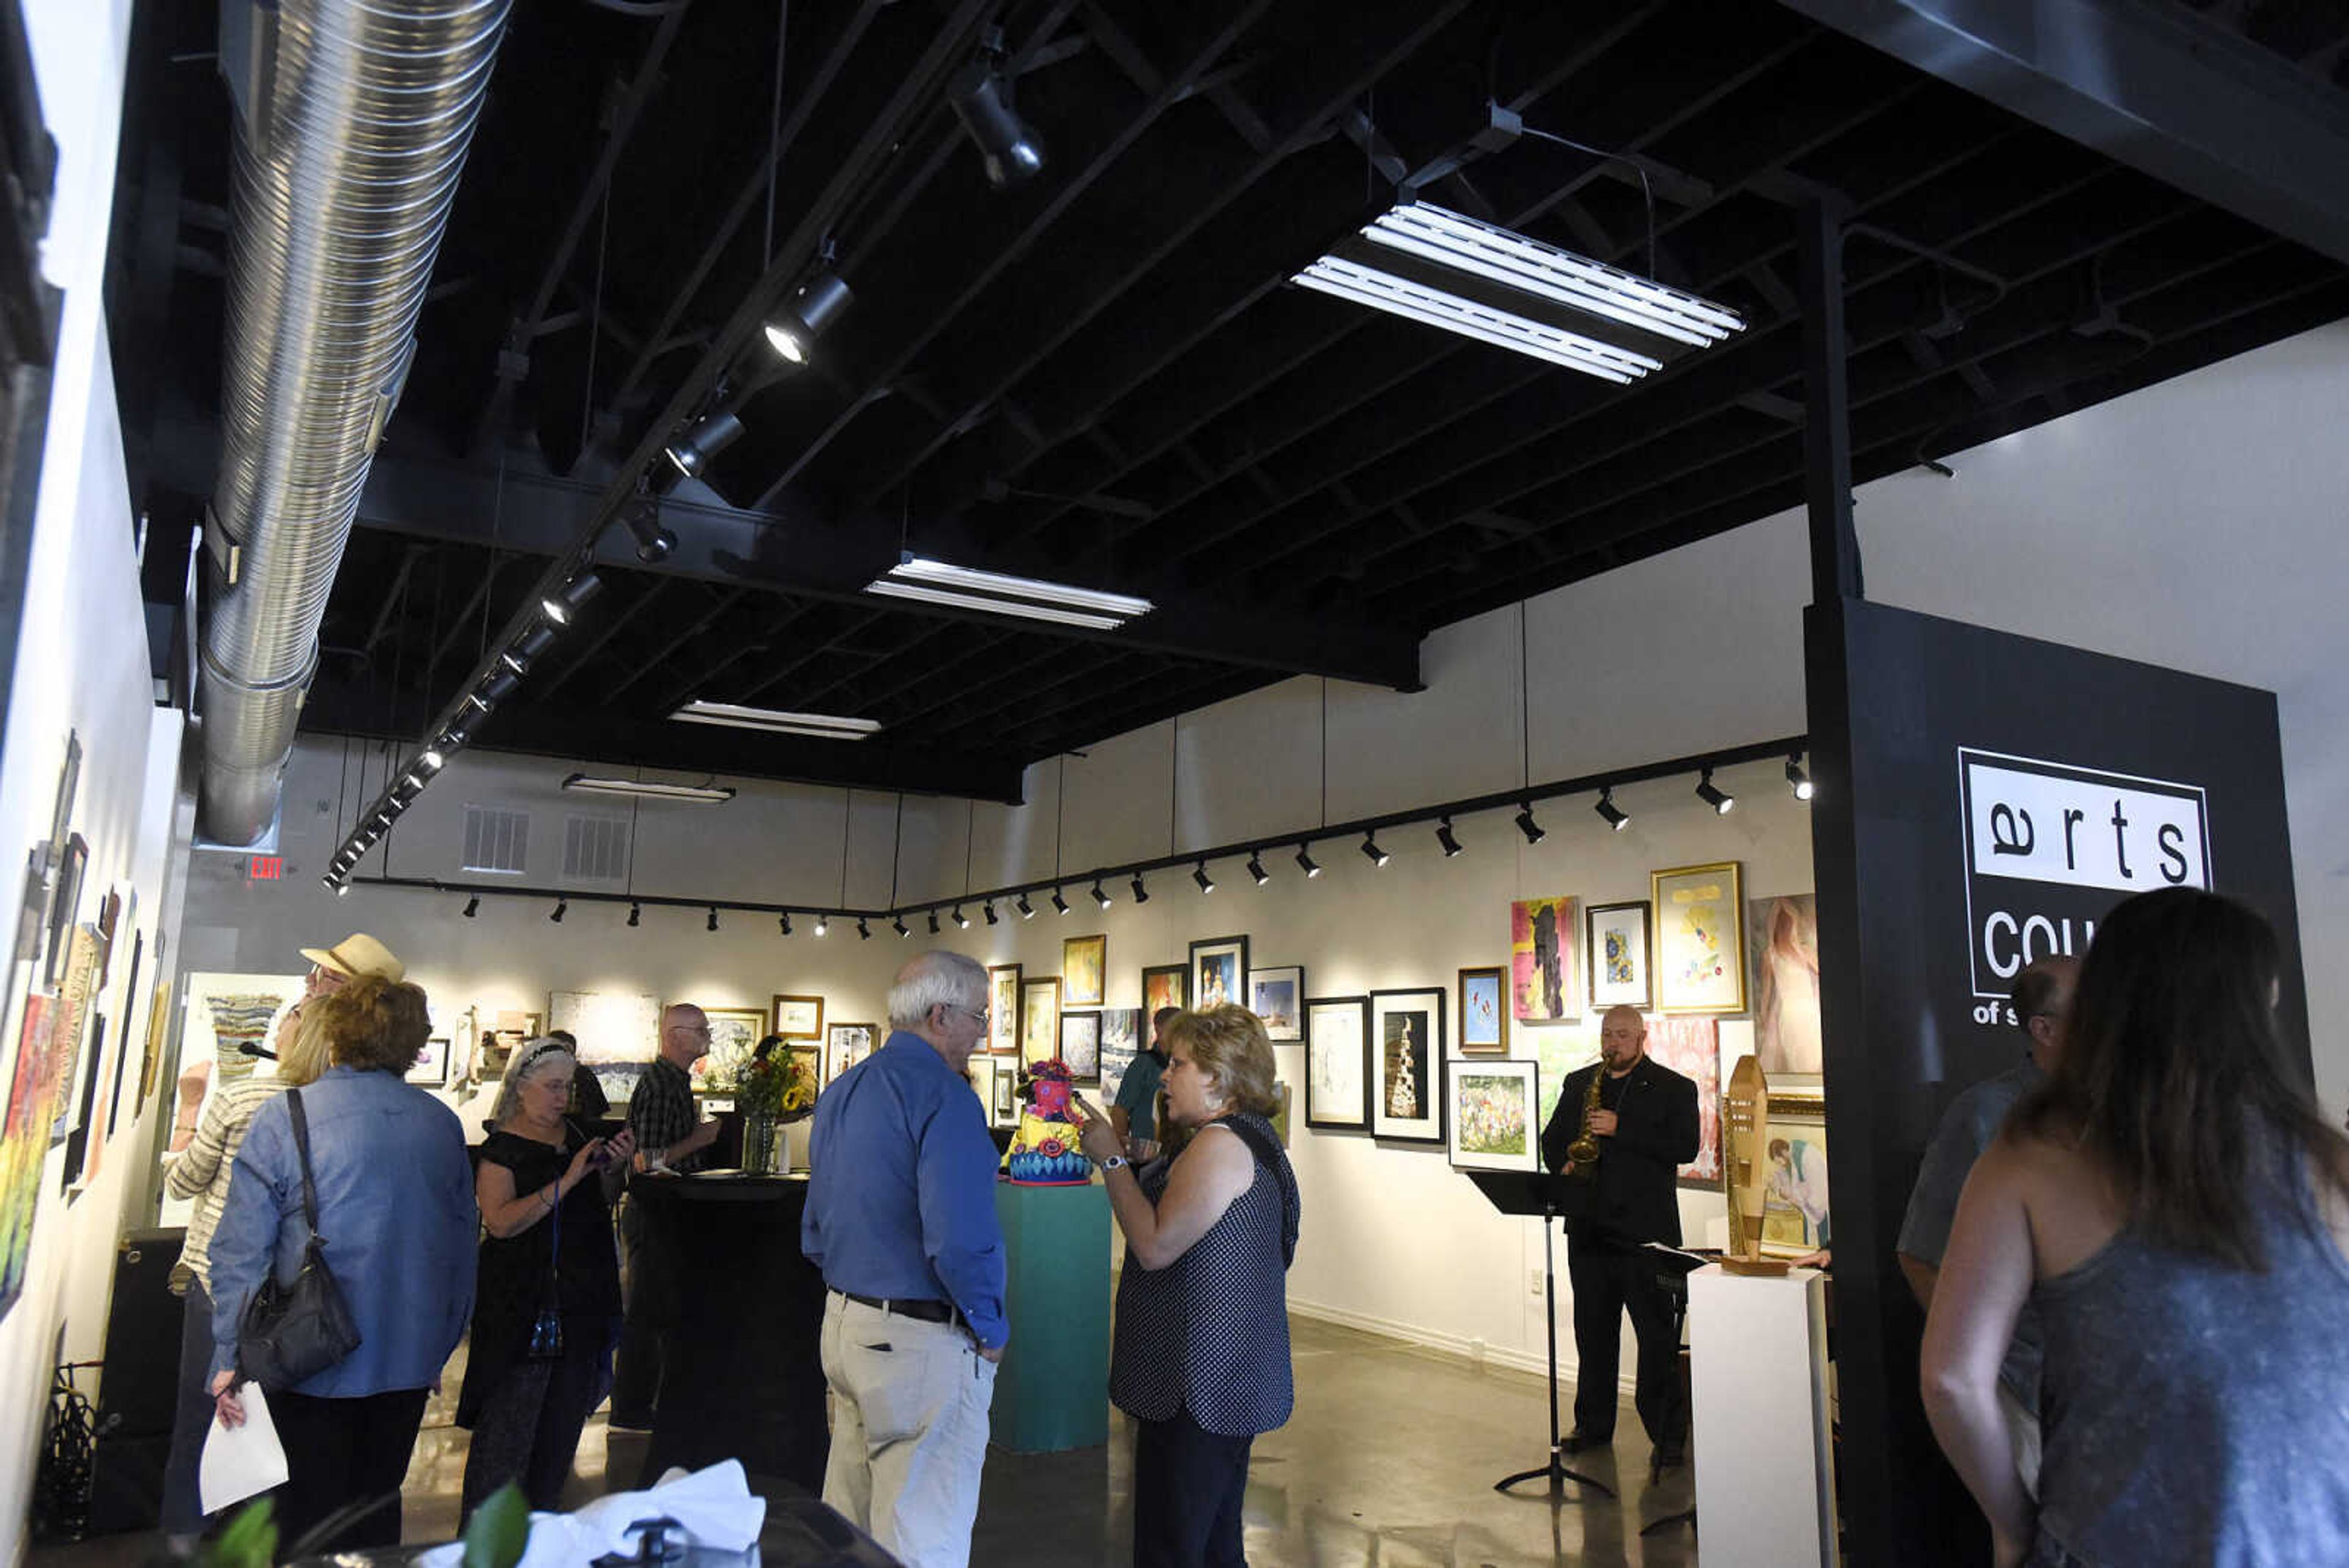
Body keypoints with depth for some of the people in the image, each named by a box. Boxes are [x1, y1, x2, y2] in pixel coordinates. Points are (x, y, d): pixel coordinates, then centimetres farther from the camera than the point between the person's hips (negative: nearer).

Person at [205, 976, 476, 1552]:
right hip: (410, 1361, 3)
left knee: (311, 1518, 10)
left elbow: (241, 1250, -12)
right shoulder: (443, 1123, 0)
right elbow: (462, 1246, 7)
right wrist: (441, 1343, 18)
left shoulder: (283, 1119, -11)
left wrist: (230, 1358, -5)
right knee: (378, 1505, 18)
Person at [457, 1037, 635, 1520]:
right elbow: (501, 1221, -21)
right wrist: (567, 1181, -24)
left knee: (562, 1421, 12)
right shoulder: (501, 1148, -9)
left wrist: (614, 1167, 0)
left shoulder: (574, 1138, 10)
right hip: (520, 1309, -6)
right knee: (507, 1423, -4)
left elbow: (600, 1205, 20)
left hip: (579, 1303, 7)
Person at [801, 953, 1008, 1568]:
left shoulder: (841, 1091, 11)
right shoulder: (943, 1096, -18)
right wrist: (991, 1331, -12)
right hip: (921, 1341, -9)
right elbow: (960, 1239, -26)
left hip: (842, 1326, 9)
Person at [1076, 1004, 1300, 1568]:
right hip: (1227, 1379, 11)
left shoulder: (1219, 1144, -17)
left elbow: (1155, 1246, -22)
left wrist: (1110, 1159, -15)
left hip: (1200, 1388, -11)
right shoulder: (1252, 1136, 15)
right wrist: (1144, 1166, 10)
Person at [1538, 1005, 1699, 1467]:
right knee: (1593, 1331, 12)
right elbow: (1552, 1138, 18)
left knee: (1657, 1334, -2)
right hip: (1588, 1227, 5)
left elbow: (1685, 1148, -12)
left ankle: (1668, 1434, 6)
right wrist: (1562, 1165, -3)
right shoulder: (1578, 1084, 14)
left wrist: (1620, 1129, -18)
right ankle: (1593, 1425, 23)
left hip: (1646, 1229, -4)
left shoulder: (1674, 1089, 1)